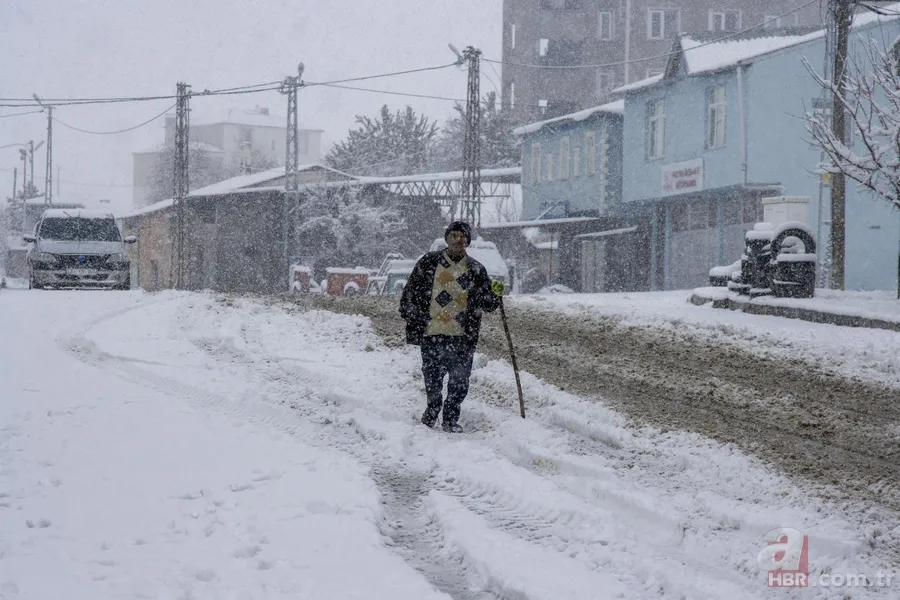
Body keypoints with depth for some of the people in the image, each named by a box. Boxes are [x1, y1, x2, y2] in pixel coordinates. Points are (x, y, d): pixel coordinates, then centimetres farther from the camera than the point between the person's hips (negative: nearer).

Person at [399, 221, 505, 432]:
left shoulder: (476, 270, 8)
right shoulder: (429, 262, 5)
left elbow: (486, 304, 9)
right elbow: (411, 291, 8)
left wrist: (495, 295, -11)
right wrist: (411, 318, 1)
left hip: (462, 336, 1)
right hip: (431, 333, -1)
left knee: (460, 381, -2)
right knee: (432, 377, 8)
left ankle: (451, 418, 11)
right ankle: (432, 408, 31)